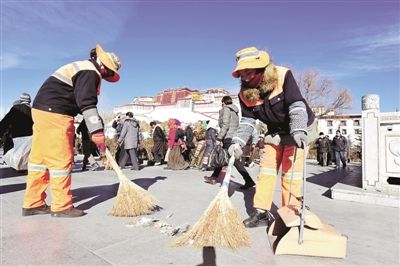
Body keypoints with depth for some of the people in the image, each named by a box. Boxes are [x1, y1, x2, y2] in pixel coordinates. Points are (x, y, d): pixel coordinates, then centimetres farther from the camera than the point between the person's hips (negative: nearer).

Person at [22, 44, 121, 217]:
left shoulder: (82, 67, 22)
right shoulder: (91, 72, -10)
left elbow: (81, 102, 24)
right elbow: (87, 103, -22)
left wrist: (96, 130, 20)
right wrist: (97, 133, -22)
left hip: (42, 109, 11)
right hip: (54, 113, -11)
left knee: (40, 157, 11)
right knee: (61, 159, -5)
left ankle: (33, 204, 19)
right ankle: (61, 206, 3)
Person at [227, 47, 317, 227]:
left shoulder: (282, 76, -26)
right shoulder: (245, 93, -12)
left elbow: (297, 105, -31)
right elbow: (247, 121, -11)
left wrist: (298, 131, -43)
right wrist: (238, 142, -24)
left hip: (298, 129, -4)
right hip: (275, 132, 5)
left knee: (290, 171, -8)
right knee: (266, 168, 1)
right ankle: (262, 210, 10)